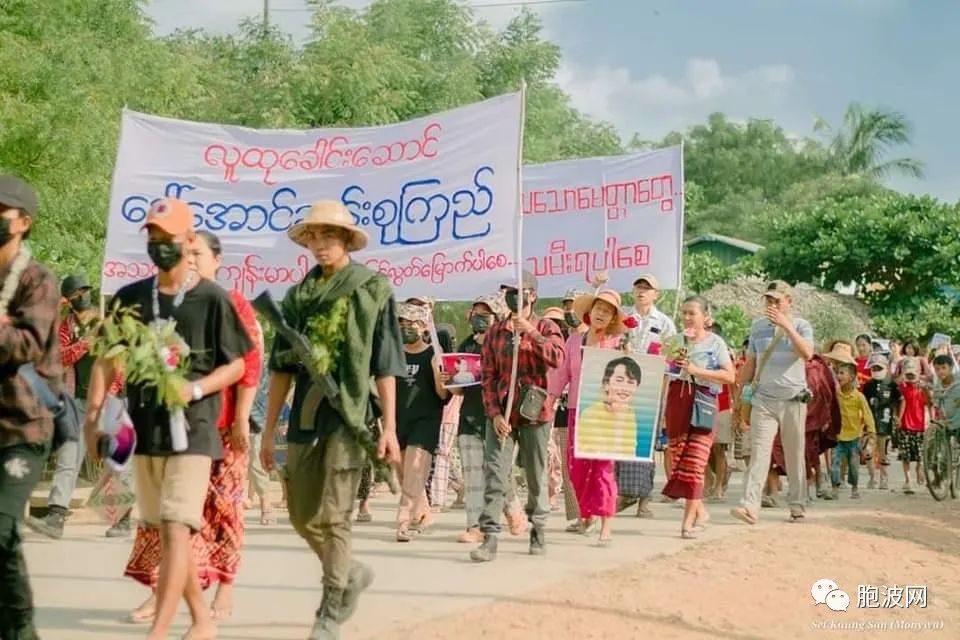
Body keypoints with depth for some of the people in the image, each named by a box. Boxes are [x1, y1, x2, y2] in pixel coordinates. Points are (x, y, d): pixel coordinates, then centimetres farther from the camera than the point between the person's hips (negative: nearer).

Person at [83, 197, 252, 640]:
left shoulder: (212, 299, -4)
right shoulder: (130, 298, 8)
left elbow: (236, 365, -1)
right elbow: (107, 359, 8)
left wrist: (195, 389, -17)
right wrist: (93, 415, -3)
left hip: (193, 429, -5)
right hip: (143, 428, 5)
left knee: (176, 529, -13)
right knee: (164, 532, 13)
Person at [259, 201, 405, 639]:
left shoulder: (372, 289, 0)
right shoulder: (298, 297, 12)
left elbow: (386, 366, -4)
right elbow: (281, 368, 13)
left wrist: (389, 427, -10)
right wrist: (269, 430, 10)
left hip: (349, 413, -5)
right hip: (305, 415, 5)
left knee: (332, 516, -5)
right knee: (302, 515, 9)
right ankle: (351, 573, 33)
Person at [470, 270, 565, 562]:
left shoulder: (546, 328, 3)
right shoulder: (495, 331, 8)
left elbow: (557, 358, -17)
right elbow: (488, 375, 4)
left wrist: (530, 332, -22)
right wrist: (495, 413, -6)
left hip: (534, 412, -1)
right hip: (501, 413, 2)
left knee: (536, 476, 9)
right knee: (494, 474, -6)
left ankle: (538, 531, 24)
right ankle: (490, 538, -7)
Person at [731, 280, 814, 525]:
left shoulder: (801, 326, 2)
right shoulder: (758, 327, 11)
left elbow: (807, 354, -18)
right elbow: (750, 364, 16)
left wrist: (786, 326, -22)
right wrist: (740, 395, 13)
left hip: (793, 400, -1)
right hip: (763, 400, 1)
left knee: (795, 455, 8)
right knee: (759, 453, -10)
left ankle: (797, 505, 19)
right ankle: (750, 506, -18)